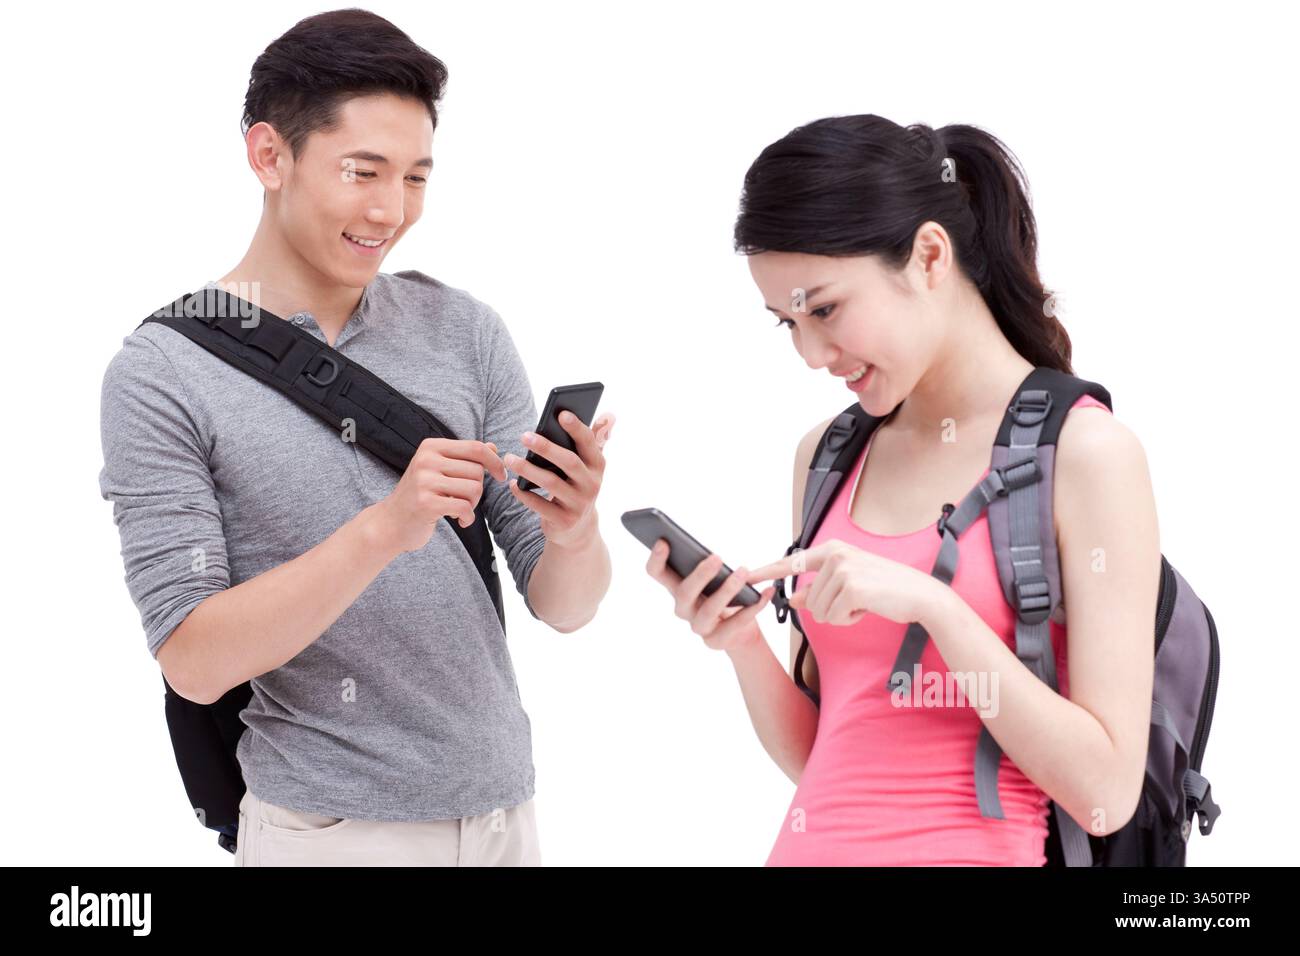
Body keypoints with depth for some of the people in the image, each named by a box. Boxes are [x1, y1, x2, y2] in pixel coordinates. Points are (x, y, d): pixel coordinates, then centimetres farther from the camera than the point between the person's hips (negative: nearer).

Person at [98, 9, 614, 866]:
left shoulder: (465, 332, 0)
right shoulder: (161, 375, -10)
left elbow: (563, 606, 0)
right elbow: (193, 661, -16)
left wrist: (572, 532, -22)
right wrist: (382, 529, -28)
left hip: (506, 812, 4)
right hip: (330, 828, -4)